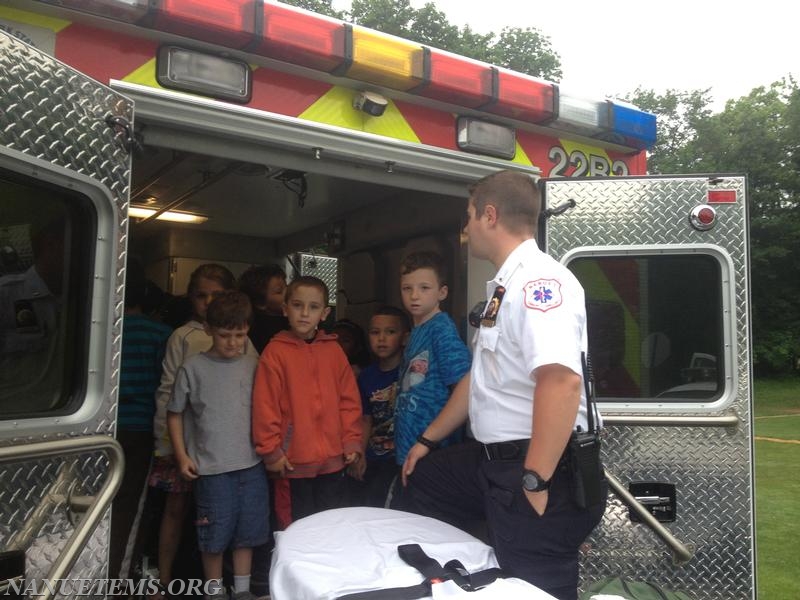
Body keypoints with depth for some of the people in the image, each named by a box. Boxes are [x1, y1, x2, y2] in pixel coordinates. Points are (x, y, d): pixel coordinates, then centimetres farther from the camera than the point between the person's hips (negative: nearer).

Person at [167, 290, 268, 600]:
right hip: (212, 468, -2)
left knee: (247, 530, 12)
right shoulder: (193, 368, -4)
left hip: (251, 464, 3)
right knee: (215, 534, 8)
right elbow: (175, 413, 4)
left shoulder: (254, 365, 3)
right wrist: (182, 455, -1)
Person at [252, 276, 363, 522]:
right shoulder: (275, 351, -7)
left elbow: (349, 398, 7)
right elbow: (265, 405, -8)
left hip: (333, 459, 4)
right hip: (294, 462, -3)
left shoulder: (334, 350, 5)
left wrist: (352, 439, 4)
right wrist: (271, 450, -8)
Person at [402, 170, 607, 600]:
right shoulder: (505, 286, 12)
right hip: (494, 459, 10)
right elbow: (481, 378, 21)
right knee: (422, 484, 24)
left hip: (539, 469, -10)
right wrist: (428, 439, 26)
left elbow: (562, 381, -34)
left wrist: (535, 480, -30)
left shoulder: (537, 279, -20)